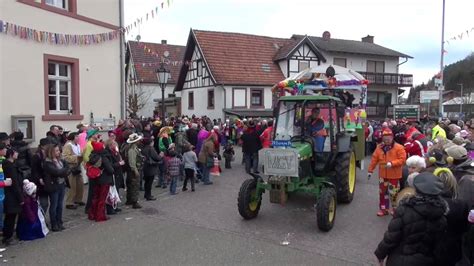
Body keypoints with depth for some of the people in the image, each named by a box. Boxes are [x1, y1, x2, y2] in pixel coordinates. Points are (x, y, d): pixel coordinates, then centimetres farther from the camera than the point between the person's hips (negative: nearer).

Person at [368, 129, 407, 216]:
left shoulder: (399, 147, -10)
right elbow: (374, 159, 5)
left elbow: (402, 159, -16)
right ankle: (383, 209, 22)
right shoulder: (379, 147, 3)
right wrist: (370, 170, 5)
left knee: (393, 193, 3)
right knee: (382, 192, 11)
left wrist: (392, 163, -27)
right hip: (382, 175, 5)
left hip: (394, 175, -4)